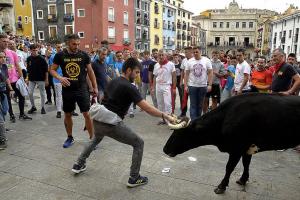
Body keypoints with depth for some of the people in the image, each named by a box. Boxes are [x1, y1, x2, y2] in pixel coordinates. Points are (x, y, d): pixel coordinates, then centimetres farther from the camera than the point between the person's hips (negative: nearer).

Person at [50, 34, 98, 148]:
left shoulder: (84, 55, -3)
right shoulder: (60, 55, -3)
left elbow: (90, 71, 6)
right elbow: (52, 70, 4)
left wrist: (95, 87, 5)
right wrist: (59, 78, -17)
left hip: (82, 89, -1)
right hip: (67, 90, 2)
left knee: (87, 114, -4)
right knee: (67, 114, 12)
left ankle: (92, 138, 8)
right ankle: (70, 138, 31)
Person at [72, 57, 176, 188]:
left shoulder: (112, 82, 12)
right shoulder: (129, 87, -12)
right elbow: (147, 108, -17)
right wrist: (165, 116, -12)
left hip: (98, 120, 8)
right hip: (111, 124, -8)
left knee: (97, 139, 40)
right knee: (139, 143, 7)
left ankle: (78, 165, 44)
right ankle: (134, 178, 13)